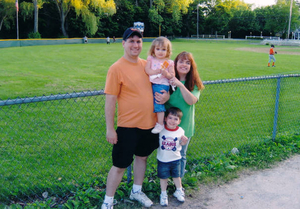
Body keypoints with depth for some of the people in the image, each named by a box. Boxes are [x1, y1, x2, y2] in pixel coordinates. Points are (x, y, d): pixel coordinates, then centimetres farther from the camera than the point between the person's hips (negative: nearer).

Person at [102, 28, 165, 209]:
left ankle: (136, 191, 43)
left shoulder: (147, 64, 4)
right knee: (120, 165, 3)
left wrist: (165, 95, 0)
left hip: (150, 123, 6)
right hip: (128, 126, -6)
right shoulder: (116, 68, -14)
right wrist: (110, 129, -14)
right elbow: (110, 100, -14)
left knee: (142, 156, 21)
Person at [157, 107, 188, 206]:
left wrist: (184, 141, -16)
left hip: (175, 159, 2)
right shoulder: (161, 129, -15)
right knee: (163, 177, 12)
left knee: (176, 176, 19)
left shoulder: (180, 131, -9)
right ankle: (163, 194, 31)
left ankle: (179, 191, 42)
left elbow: (180, 143, 4)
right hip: (162, 160, -1)